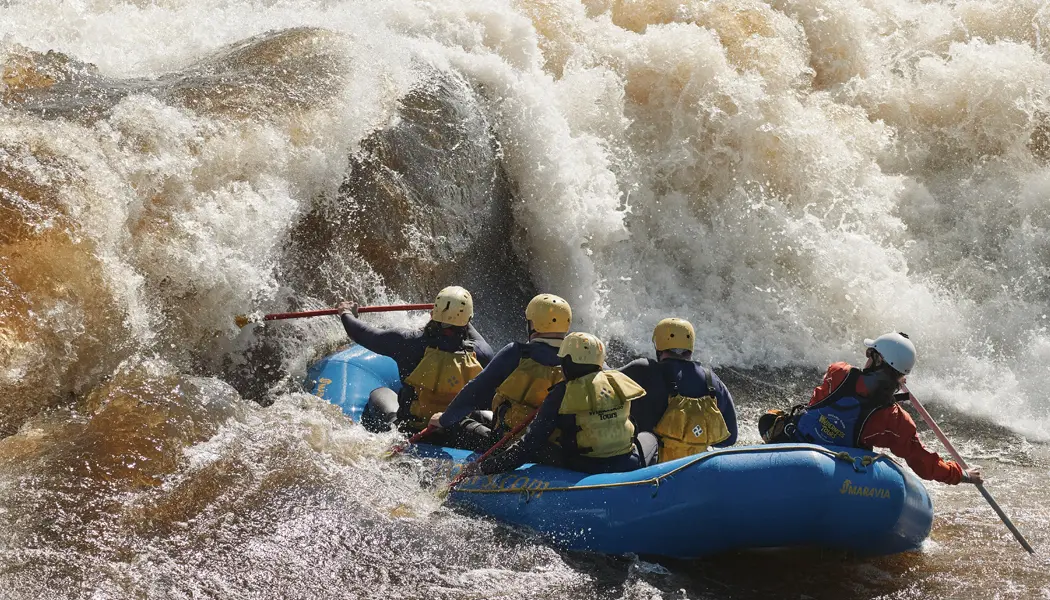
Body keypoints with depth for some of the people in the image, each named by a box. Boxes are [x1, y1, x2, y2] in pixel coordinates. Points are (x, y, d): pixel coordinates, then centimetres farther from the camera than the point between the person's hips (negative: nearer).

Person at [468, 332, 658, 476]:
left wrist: (486, 467, -7)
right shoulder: (619, 381, 3)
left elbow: (530, 442, -10)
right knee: (648, 437, 34)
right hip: (627, 466, 3)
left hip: (582, 469, -3)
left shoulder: (561, 395, -9)